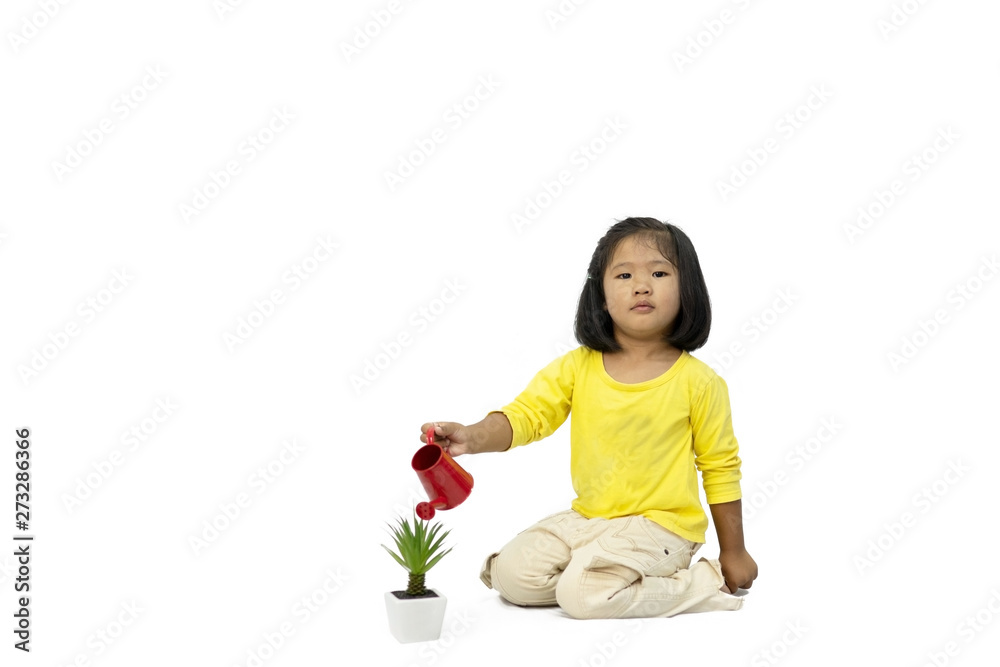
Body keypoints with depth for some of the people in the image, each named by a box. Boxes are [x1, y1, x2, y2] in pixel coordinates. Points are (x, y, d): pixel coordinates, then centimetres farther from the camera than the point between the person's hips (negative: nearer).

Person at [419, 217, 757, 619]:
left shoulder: (697, 382, -8)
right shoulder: (577, 367, -1)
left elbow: (721, 468, 0)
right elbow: (527, 413, -8)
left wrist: (733, 552, 5)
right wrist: (473, 438, -29)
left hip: (659, 526, -4)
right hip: (587, 518, 5)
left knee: (584, 595, -24)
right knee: (513, 575, -9)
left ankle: (705, 585, -5)